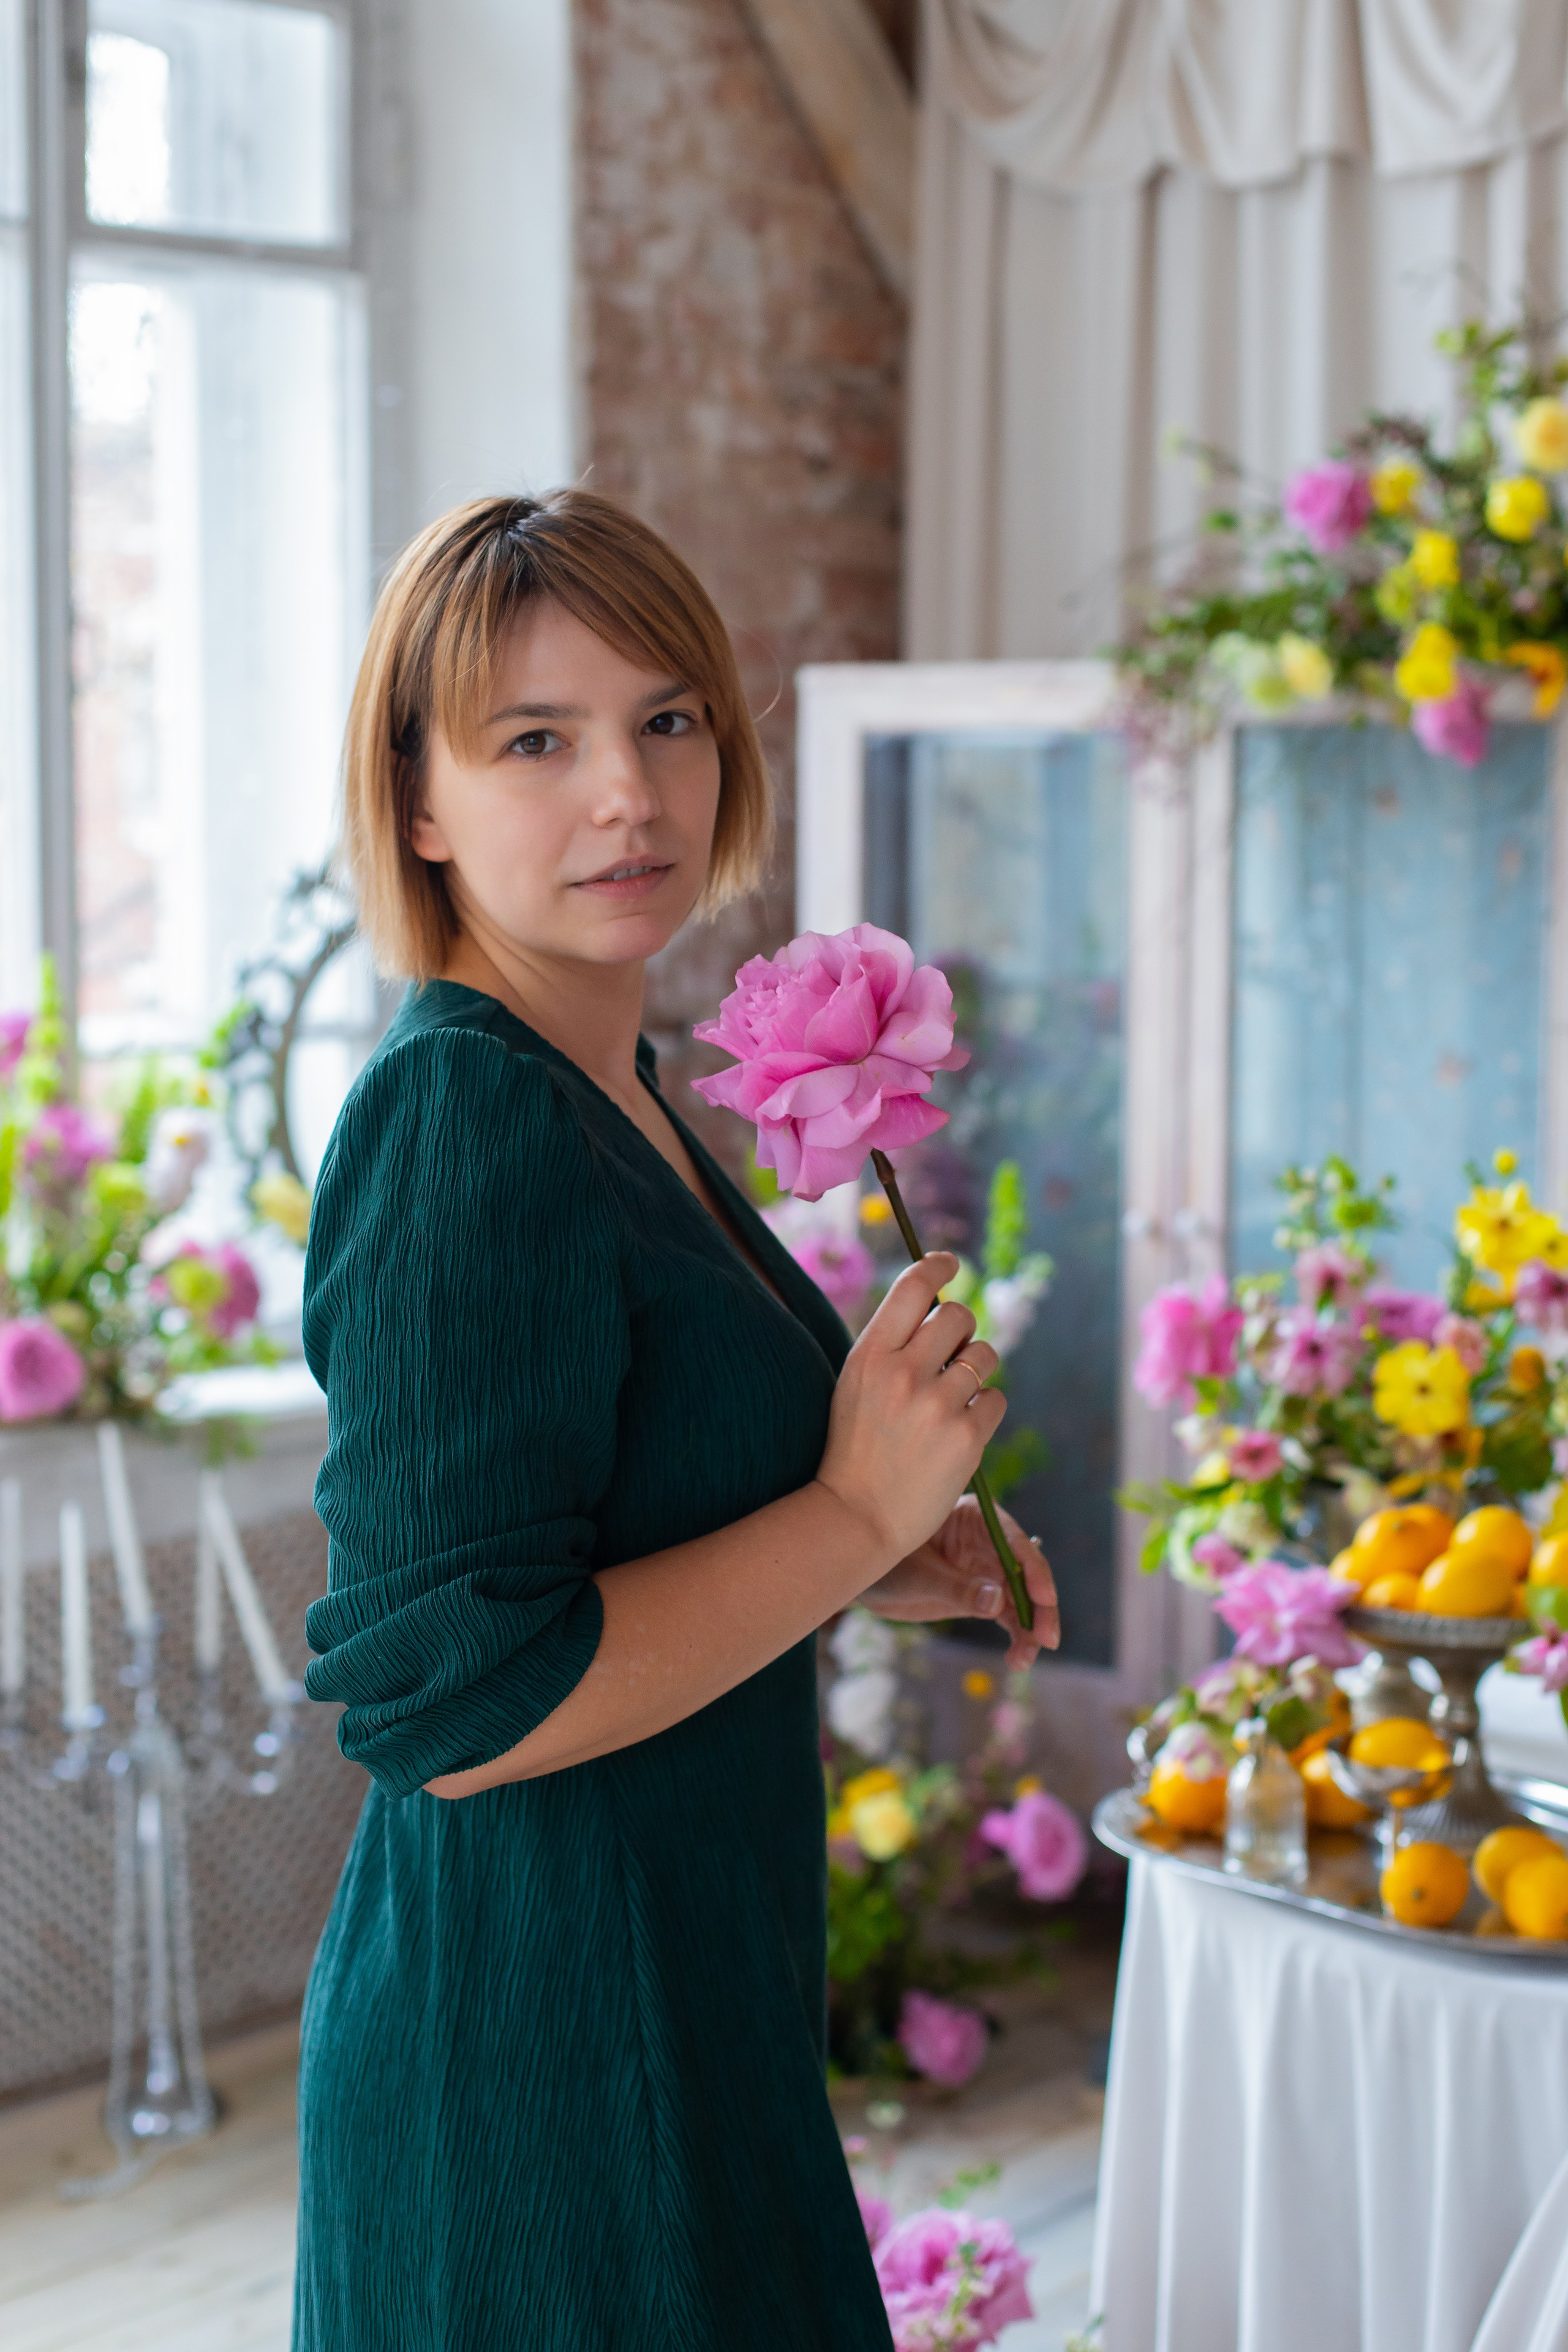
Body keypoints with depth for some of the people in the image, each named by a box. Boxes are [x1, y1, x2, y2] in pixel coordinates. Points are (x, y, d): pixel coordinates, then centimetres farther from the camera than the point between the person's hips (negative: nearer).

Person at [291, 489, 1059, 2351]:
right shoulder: (459, 1117, -21)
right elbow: (451, 1698, -27)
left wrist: (879, 1566, 6)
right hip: (543, 2056, -9)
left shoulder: (609, 1097, 8)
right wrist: (853, 1520, -18)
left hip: (685, 1995, 10)